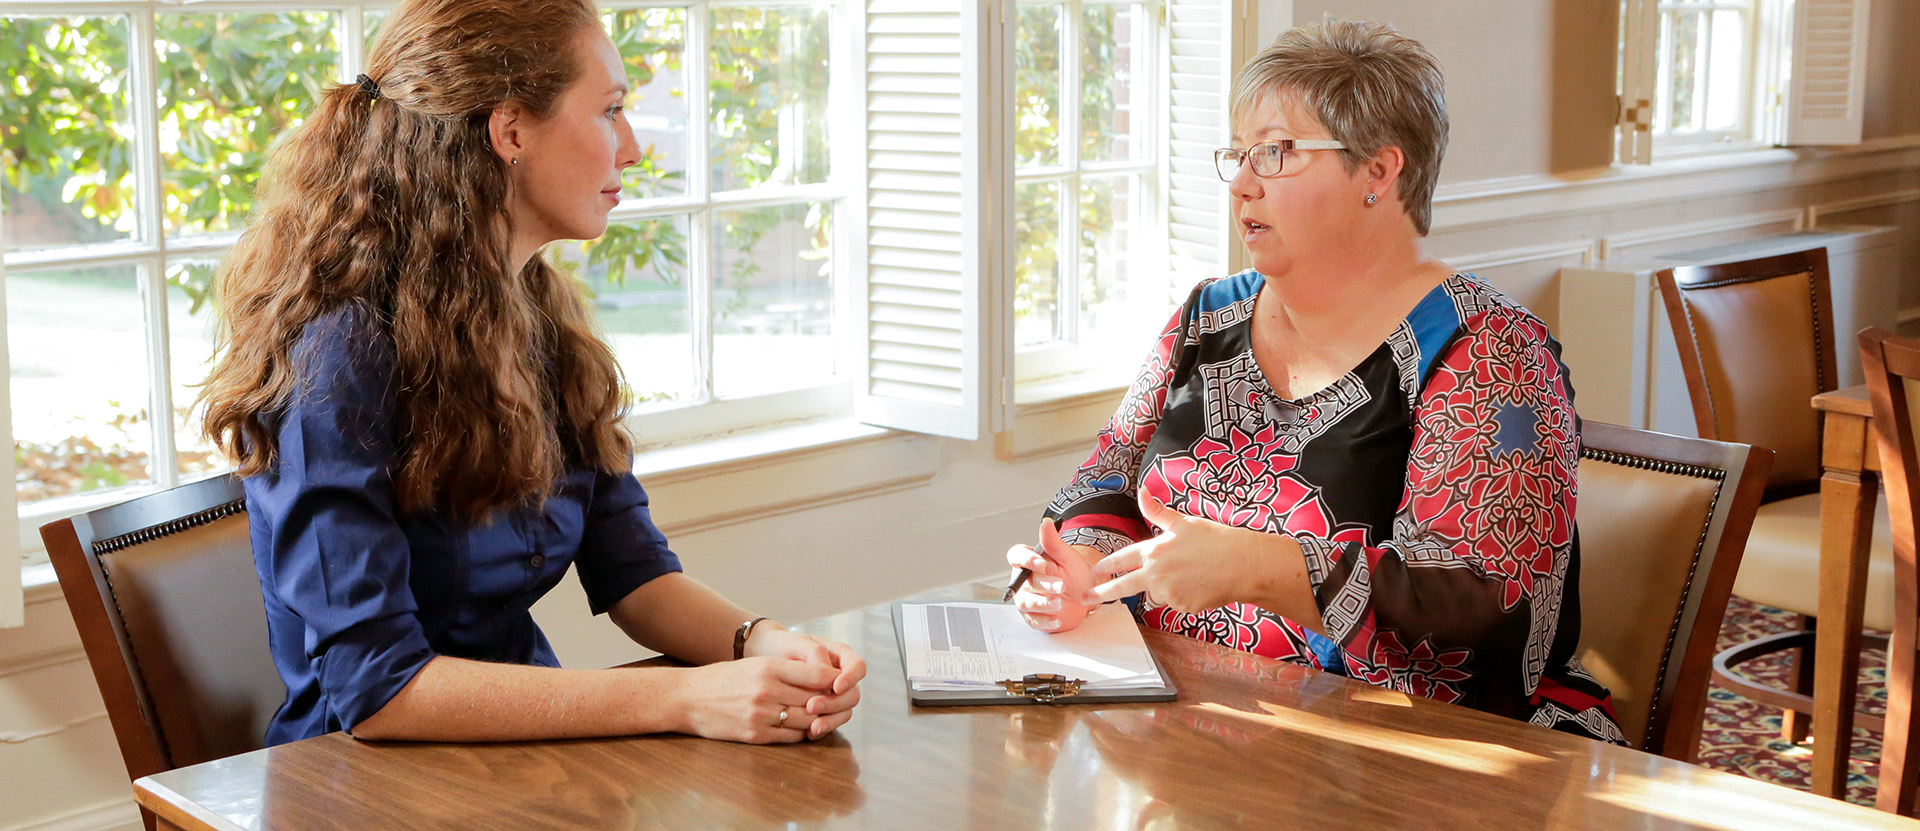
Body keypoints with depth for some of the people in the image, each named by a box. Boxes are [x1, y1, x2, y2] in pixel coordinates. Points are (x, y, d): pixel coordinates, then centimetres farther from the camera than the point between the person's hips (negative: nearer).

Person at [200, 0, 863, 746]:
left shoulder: (550, 321, 7)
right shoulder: (340, 354, -18)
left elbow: (633, 572, 7)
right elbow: (374, 687, -24)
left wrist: (762, 644, -14)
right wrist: (683, 698, -28)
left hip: (524, 748, 7)